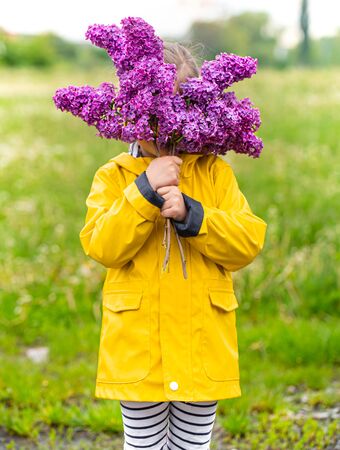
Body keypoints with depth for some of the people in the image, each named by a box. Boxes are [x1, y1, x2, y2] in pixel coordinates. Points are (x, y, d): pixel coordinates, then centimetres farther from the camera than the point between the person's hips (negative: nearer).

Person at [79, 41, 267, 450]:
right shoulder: (114, 176, 0)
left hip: (202, 346, 1)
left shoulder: (215, 172, 2)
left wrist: (190, 214, -20)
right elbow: (100, 247, -13)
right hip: (137, 348, -1)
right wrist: (144, 191, -22)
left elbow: (249, 242, -7)